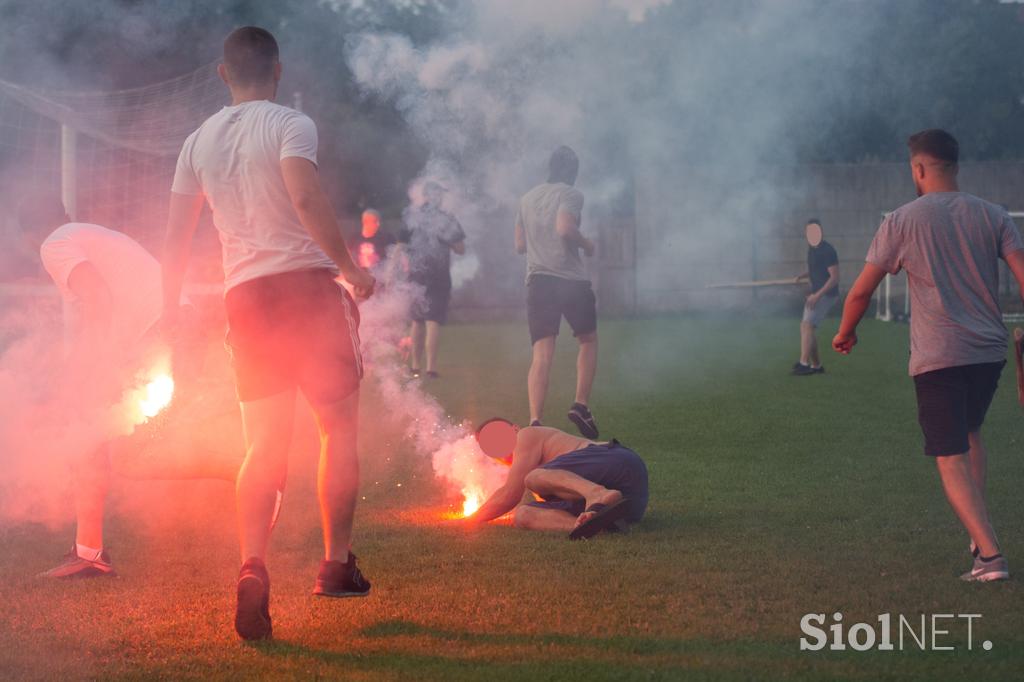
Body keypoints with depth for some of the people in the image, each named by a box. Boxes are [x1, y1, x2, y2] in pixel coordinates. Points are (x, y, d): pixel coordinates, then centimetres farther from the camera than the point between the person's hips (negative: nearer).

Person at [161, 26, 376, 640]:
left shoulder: (200, 141, 13)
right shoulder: (290, 125, -4)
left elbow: (177, 234, 13)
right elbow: (306, 199, -21)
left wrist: (171, 309, 22)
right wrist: (349, 268, -16)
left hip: (244, 295, 5)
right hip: (306, 281, -5)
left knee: (264, 444, 8)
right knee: (340, 427, 10)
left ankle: (253, 566, -12)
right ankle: (337, 563, 11)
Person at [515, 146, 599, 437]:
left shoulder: (527, 198, 17)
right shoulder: (571, 194, -2)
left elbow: (520, 245, 21)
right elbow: (564, 227, -20)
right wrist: (587, 244, -3)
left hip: (537, 280, 4)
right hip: (570, 279, -4)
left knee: (542, 355, -3)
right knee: (588, 340, 17)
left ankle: (535, 421, -17)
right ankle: (581, 404, 4)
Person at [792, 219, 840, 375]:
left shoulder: (827, 251, -17)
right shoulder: (812, 249, 10)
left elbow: (835, 277, -20)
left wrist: (817, 295, -24)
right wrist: (803, 276, 5)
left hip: (826, 294, -9)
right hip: (815, 294, 9)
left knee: (807, 325, -18)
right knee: (806, 327, 9)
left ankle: (804, 363, -20)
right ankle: (816, 365, 16)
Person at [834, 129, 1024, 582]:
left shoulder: (903, 221, -2)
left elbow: (861, 291, 2)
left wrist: (845, 333, 20)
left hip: (937, 357, -4)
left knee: (952, 459, -3)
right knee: (970, 434, 27)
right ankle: (981, 538, 22)